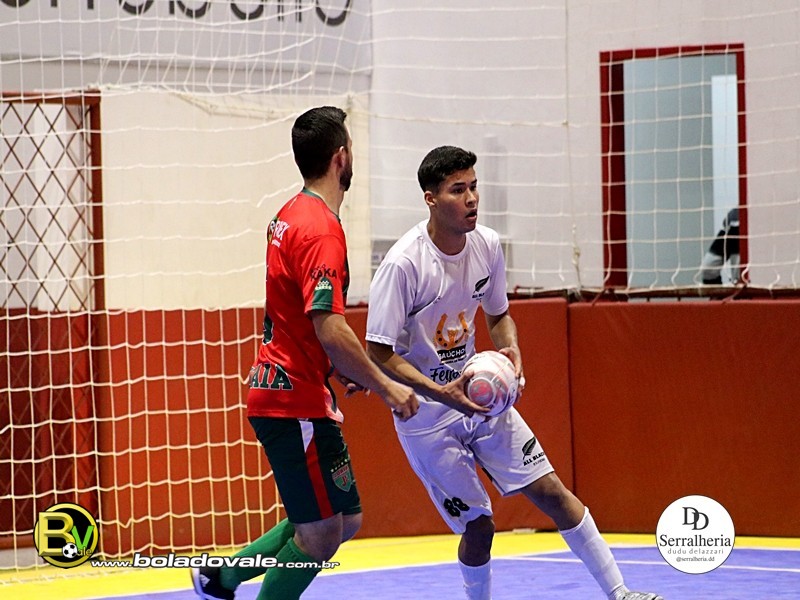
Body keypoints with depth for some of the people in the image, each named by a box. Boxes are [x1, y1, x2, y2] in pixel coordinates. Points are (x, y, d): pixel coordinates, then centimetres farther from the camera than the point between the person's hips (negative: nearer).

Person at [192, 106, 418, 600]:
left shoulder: (291, 216, 12)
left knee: (344, 520, 15)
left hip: (281, 390, 10)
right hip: (297, 402, -10)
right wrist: (386, 387, -17)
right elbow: (330, 331, -26)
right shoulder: (321, 230, -19)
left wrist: (340, 370, 19)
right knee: (321, 532, -4)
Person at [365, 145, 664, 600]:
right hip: (426, 414, -5)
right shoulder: (403, 264, -24)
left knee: (550, 490, 2)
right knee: (478, 526, -4)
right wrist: (441, 393, -31)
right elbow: (379, 353, -21)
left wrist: (511, 350, -9)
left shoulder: (487, 246, -5)